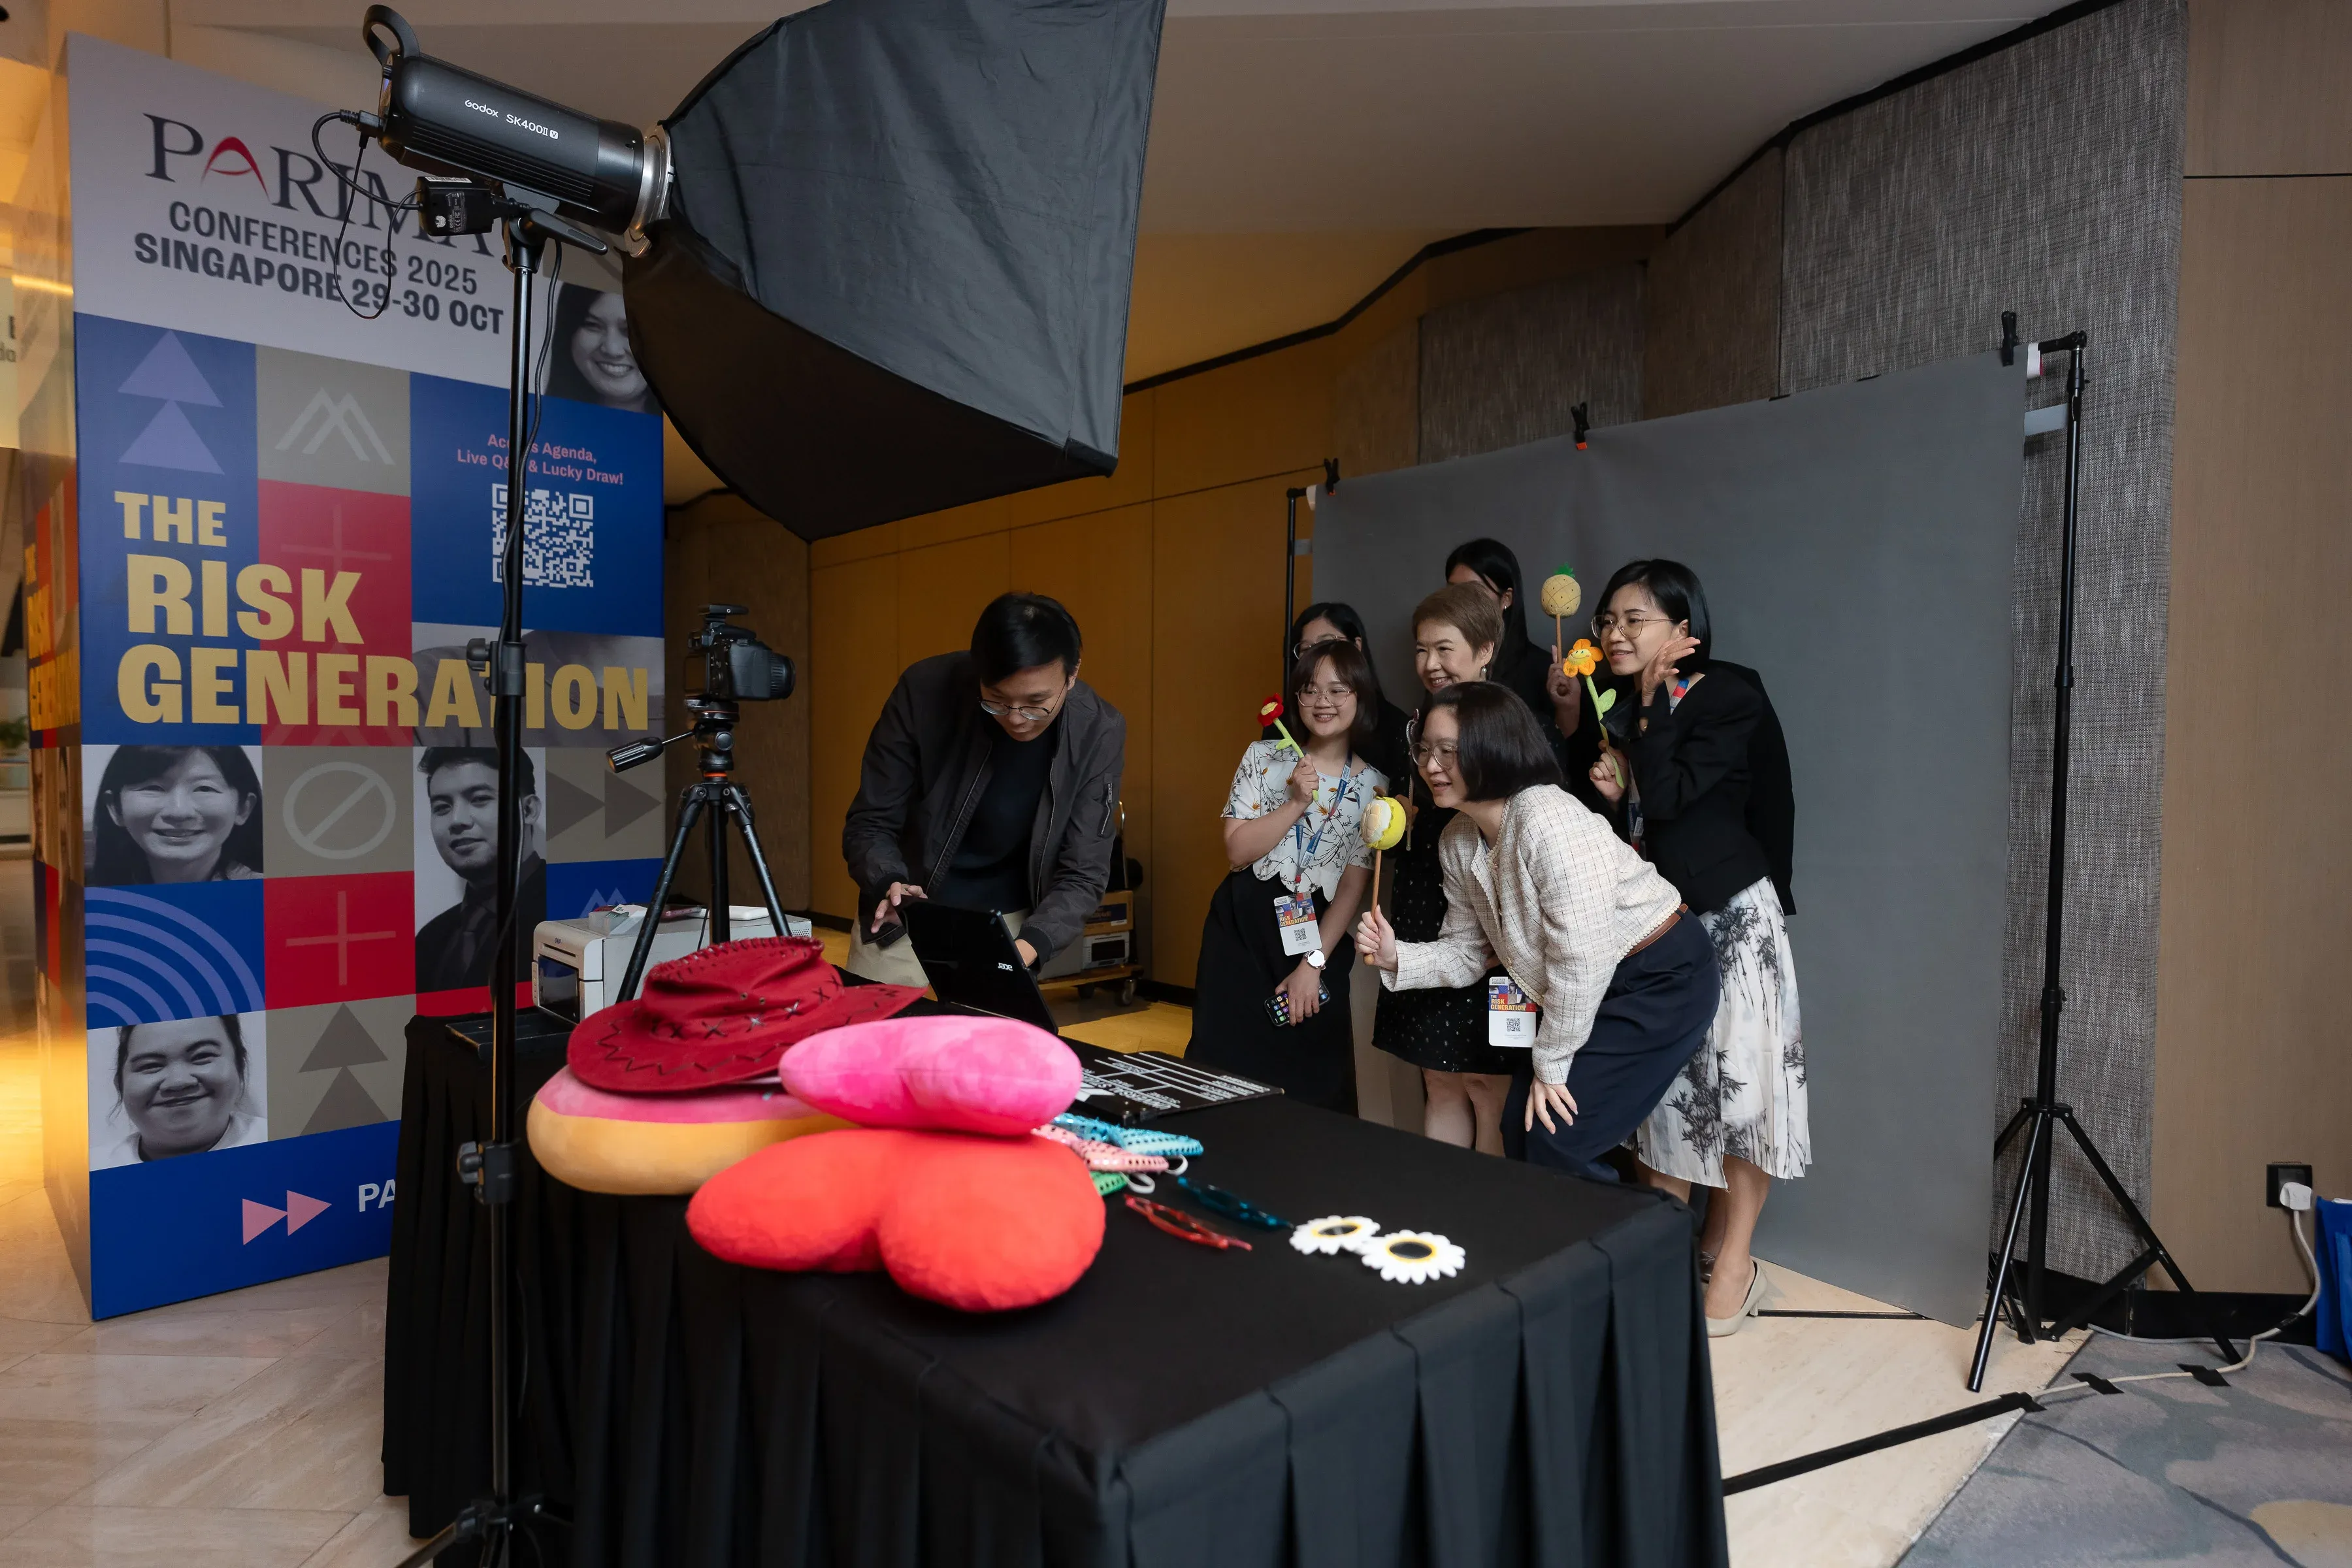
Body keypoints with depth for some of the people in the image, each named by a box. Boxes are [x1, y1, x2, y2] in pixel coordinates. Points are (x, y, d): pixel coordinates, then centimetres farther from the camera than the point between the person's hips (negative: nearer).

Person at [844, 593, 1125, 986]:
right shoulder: (925, 690, -20)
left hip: (1009, 923, 0)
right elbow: (869, 823, -12)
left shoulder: (1097, 733, -18)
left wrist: (1028, 945, -35)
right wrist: (889, 886, -33)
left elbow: (1082, 874, -17)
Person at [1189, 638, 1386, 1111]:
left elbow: (1353, 887, -1)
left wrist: (1313, 964, -7)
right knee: (1224, 1060, 1)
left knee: (1309, 1081, 5)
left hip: (1318, 936, 0)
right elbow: (1237, 850, -6)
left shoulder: (1374, 787, 1)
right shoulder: (1264, 757, 2)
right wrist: (1297, 802, -16)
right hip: (1241, 931, 0)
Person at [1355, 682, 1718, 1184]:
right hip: (1589, 991, 8)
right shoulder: (1458, 841, -1)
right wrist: (1397, 958, -13)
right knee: (1519, 1131, 7)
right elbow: (1467, 953, 6)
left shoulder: (1549, 821, -29)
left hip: (1660, 979, -8)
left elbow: (1582, 959, -27)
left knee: (1558, 1144, -10)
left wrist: (1551, 1064, -16)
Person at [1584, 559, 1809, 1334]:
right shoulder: (1617, 710, 8)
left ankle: (1731, 1257, 17)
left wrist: (1657, 702, -16)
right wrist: (1608, 793, -6)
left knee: (1736, 1077, 2)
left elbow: (1669, 797, -24)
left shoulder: (1728, 701, -12)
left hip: (1726, 916, -6)